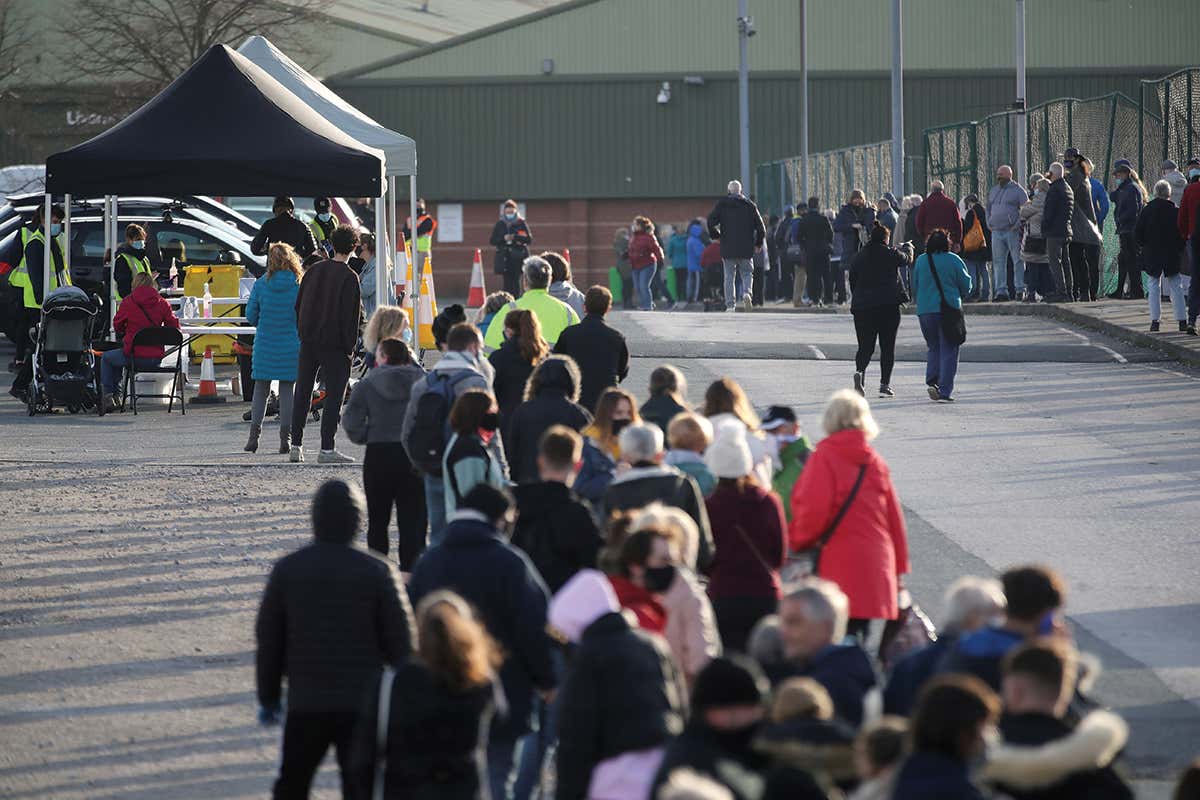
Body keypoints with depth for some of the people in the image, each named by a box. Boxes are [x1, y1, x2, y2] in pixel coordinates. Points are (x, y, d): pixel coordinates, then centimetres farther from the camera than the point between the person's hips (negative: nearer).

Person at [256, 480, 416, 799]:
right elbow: (401, 643, -5)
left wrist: (268, 697, 15)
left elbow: (268, 640, 4)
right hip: (362, 704, -2)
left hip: (305, 704, 2)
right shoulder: (378, 572, -8)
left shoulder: (287, 569, -1)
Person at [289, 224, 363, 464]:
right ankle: (327, 449, -7)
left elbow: (299, 305, 11)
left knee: (302, 393, 12)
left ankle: (296, 446, 13)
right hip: (334, 345, -6)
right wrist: (350, 346, -6)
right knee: (334, 395, -2)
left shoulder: (313, 270, 7)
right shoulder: (349, 277, -11)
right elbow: (350, 316, -12)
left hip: (308, 341, 6)